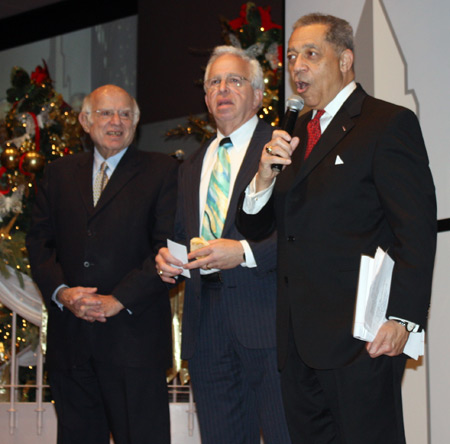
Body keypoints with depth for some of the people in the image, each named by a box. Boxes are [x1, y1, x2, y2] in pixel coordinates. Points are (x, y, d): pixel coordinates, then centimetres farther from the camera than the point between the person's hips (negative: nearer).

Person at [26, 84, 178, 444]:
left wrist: (119, 300, -14)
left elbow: (168, 246, -6)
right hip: (69, 338, 4)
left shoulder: (161, 171, 4)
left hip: (133, 332, -3)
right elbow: (39, 240, 11)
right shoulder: (60, 174, 16)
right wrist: (61, 291, -8)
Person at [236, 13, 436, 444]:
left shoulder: (389, 123, -4)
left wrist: (402, 318, -21)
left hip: (360, 336, -7)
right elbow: (252, 228, 17)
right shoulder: (296, 133, 18)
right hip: (299, 341, 7)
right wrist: (265, 176, -3)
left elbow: (417, 231, -12)